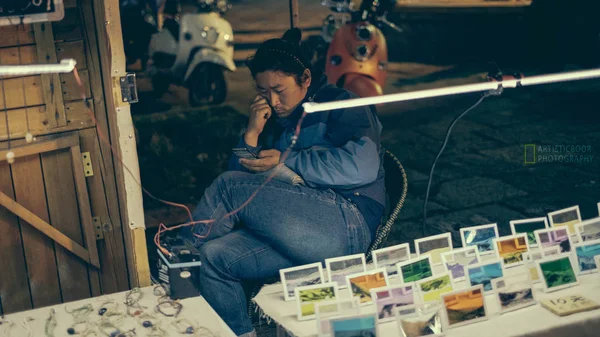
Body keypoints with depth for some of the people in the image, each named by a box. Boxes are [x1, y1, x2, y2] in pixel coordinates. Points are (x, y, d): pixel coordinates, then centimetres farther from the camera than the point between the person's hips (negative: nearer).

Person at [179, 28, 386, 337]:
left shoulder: (341, 106, 5)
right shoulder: (277, 123, 23)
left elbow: (362, 166, -15)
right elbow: (244, 175, 18)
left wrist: (286, 161, -10)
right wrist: (253, 133, 4)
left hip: (346, 222, -7)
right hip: (300, 235, 7)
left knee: (228, 186, -13)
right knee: (215, 256, -12)